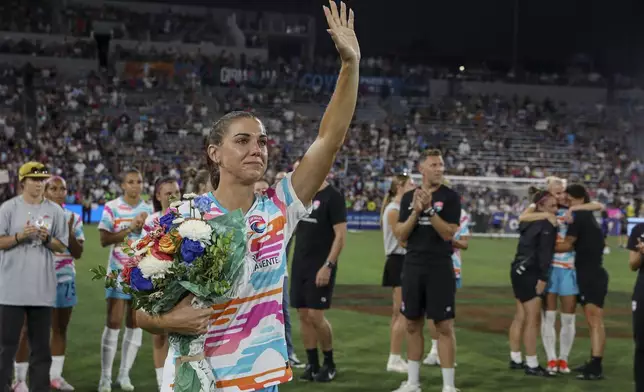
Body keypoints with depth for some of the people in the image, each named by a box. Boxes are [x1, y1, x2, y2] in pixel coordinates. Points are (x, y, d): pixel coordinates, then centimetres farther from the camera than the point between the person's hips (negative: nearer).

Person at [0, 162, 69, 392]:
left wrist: (47, 239, -11)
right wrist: (20, 236, -16)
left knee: (41, 344, 8)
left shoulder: (55, 211, 6)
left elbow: (62, 246, 8)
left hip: (42, 289, 2)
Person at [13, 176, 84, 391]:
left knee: (60, 328, 9)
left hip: (64, 279, 5)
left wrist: (69, 232, -11)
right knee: (28, 329, -5)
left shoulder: (73, 218, 7)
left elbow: (78, 253, 4)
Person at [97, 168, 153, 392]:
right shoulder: (112, 208, -2)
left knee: (135, 324, 4)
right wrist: (130, 228, -18)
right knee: (114, 323, -6)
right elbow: (104, 240, -11)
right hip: (118, 272, -3)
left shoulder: (148, 210, 8)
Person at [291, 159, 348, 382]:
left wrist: (328, 266, -21)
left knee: (316, 316, -7)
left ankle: (329, 364, 10)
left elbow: (340, 235, -14)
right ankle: (312, 364, 15)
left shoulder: (333, 196, -11)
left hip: (321, 266, -7)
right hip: (300, 264, 7)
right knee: (303, 315, 6)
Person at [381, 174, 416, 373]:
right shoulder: (393, 210, -13)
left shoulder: (401, 209, 16)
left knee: (398, 314, 11)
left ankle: (396, 358, 15)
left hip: (403, 262, 10)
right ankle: (394, 359, -7)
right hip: (398, 262, -10)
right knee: (403, 314, -10)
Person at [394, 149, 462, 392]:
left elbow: (448, 233, -12)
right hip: (412, 267, 4)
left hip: (439, 269, -4)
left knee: (444, 327, -5)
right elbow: (401, 235, 2)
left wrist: (429, 208, -20)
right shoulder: (409, 197, 8)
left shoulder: (450, 197, -3)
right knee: (412, 325, 10)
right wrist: (416, 211, -12)